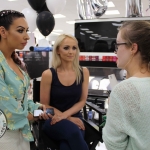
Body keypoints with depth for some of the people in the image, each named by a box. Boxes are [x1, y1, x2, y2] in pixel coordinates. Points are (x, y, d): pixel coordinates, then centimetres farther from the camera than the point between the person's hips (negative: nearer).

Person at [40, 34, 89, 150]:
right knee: (73, 132, -34)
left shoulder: (83, 72, 1)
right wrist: (69, 119, -11)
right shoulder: (48, 74, -7)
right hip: (53, 121, -1)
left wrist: (65, 115, -11)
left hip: (75, 118, 2)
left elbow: (82, 100, 5)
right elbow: (44, 105, -1)